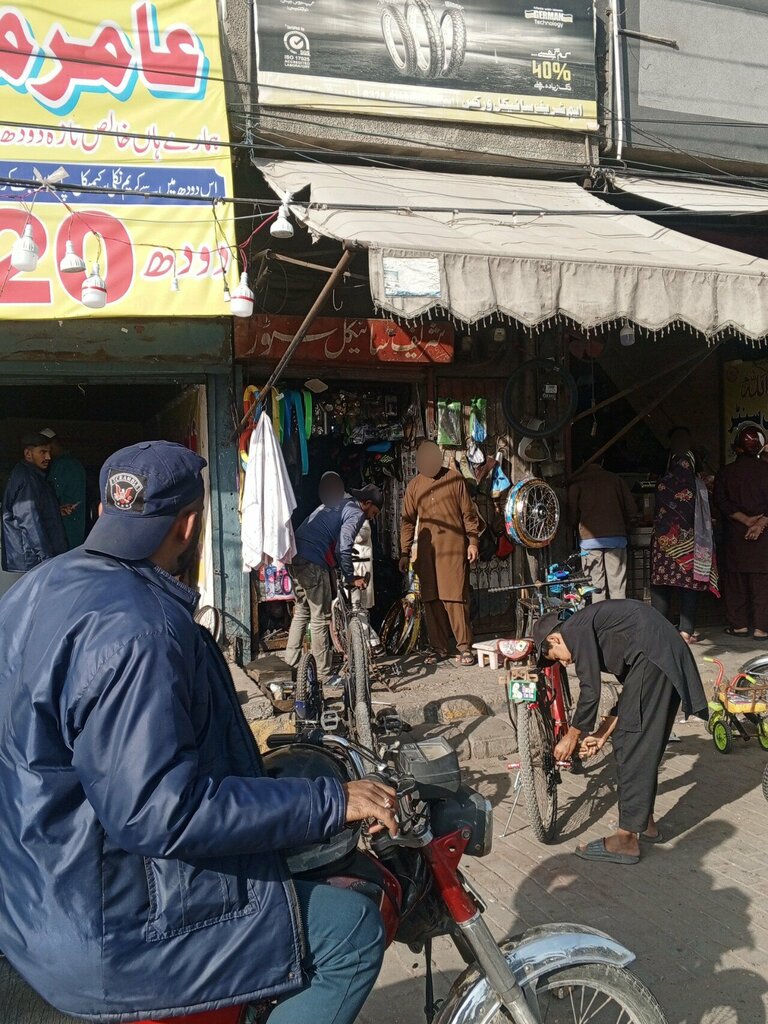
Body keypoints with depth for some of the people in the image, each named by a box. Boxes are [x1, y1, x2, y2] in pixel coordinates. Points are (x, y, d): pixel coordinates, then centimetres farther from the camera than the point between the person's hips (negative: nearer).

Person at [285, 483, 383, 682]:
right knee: (320, 619, -1)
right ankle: (324, 675, 5)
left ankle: (292, 661, 29)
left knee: (301, 611, 22)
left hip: (295, 557, 9)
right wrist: (351, 578, -1)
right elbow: (343, 549, -13)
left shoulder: (333, 505, 25)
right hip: (313, 563, -9)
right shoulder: (356, 513, -3)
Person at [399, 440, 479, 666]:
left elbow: (468, 513, 5)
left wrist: (472, 542, -2)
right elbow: (408, 521, 12)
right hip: (427, 550, 3)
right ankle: (439, 647, 13)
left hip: (453, 547, -3)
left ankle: (464, 646, 1)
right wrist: (405, 553, 8)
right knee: (431, 600, 4)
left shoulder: (454, 479, 4)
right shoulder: (414, 486, 10)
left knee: (455, 597, -7)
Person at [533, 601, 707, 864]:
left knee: (632, 746, -4)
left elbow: (590, 691, -6)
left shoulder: (574, 629, -2)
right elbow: (630, 686, 28)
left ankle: (626, 841, 0)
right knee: (643, 745, 19)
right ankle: (646, 822, 30)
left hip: (651, 660, -10)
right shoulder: (591, 626, 26)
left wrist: (572, 736, 6)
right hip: (672, 660, 10)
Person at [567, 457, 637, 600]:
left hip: (590, 539, -1)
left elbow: (572, 515, -1)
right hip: (616, 538, 1)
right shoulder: (615, 479, 9)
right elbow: (632, 509, 6)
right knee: (618, 587, 3)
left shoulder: (577, 482, 4)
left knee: (596, 588, 1)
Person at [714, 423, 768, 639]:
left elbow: (722, 502, -5)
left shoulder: (725, 472, 3)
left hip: (735, 533, 1)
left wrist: (745, 519, -8)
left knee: (736, 580, 9)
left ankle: (739, 624, 11)